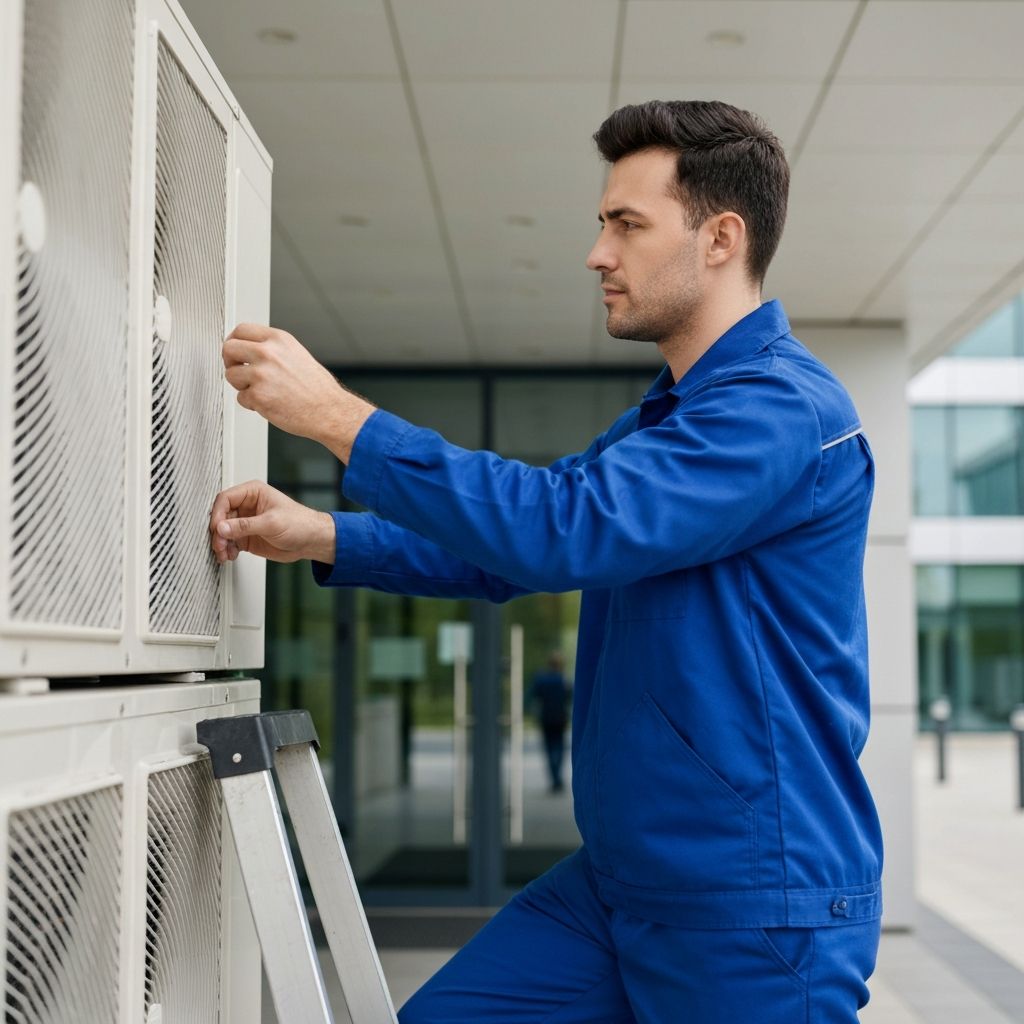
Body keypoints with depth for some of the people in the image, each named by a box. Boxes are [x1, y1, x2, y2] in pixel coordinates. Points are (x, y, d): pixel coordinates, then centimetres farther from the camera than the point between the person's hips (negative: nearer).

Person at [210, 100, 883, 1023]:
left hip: (755, 910, -8)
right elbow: (510, 552, 14)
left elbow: (564, 527, -28)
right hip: (617, 877, 8)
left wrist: (337, 415, -22)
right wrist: (319, 536, 0)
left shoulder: (785, 408, -17)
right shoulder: (662, 418, 15)